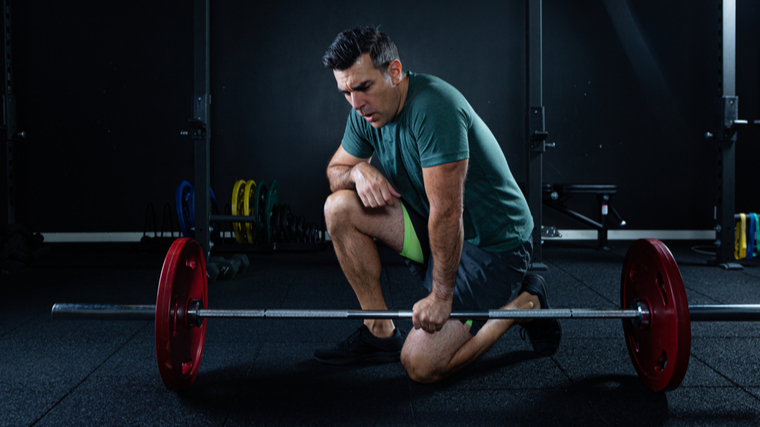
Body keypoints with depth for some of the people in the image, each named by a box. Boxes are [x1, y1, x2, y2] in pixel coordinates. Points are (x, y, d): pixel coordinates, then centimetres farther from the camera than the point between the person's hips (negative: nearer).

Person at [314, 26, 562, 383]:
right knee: (339, 207, -9)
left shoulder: (433, 108, -28)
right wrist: (358, 170, -13)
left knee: (421, 366, -15)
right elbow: (335, 171, 11)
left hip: (493, 244, -8)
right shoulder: (367, 112, -2)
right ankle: (380, 332, 1)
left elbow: (447, 213, -28)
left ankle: (524, 305, 5)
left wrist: (441, 296, -22)